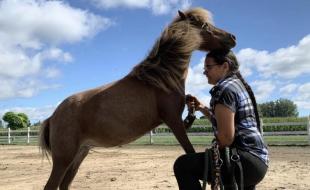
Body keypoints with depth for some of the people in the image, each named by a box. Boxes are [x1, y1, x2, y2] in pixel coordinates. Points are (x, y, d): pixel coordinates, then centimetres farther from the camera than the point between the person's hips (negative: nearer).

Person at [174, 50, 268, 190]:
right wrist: (202, 108, 15)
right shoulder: (238, 84, 19)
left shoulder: (224, 88, -13)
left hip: (246, 160, -11)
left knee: (182, 164, -20)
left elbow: (226, 136, -21)